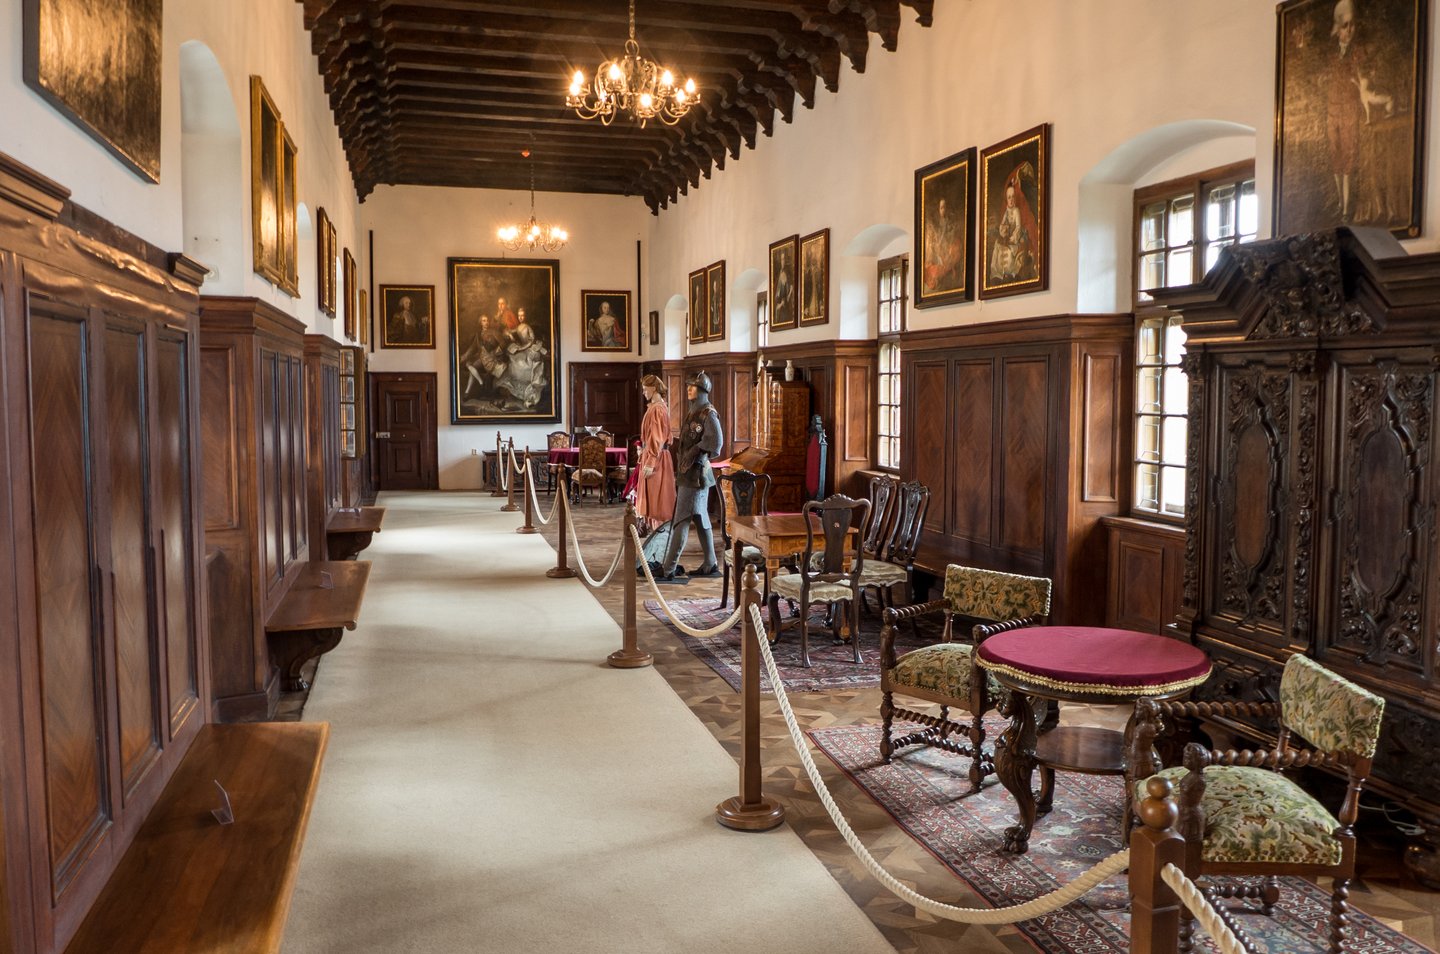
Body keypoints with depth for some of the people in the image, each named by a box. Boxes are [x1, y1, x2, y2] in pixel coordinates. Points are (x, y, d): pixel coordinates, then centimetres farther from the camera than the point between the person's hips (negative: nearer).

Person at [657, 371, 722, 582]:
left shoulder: (708, 414, -12)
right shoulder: (693, 413, 15)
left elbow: (715, 441, -24)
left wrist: (693, 455, -21)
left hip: (696, 474, -9)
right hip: (686, 474, 9)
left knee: (681, 521, -10)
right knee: (701, 520, 13)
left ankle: (668, 569, -10)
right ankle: (710, 565, 21)